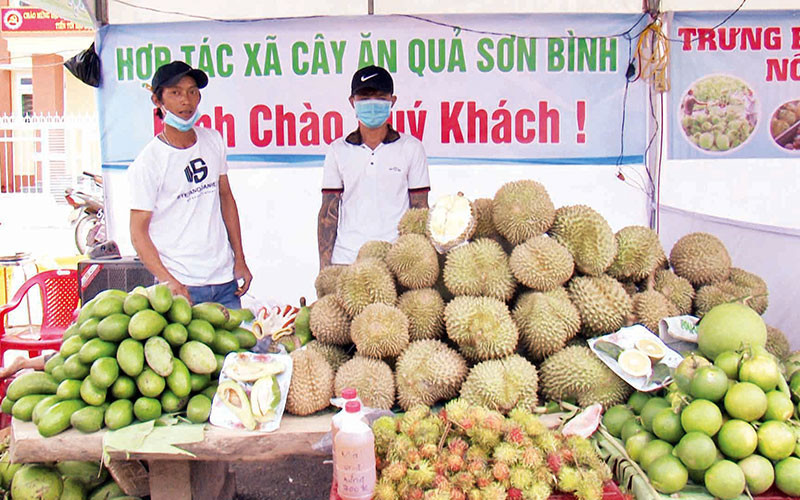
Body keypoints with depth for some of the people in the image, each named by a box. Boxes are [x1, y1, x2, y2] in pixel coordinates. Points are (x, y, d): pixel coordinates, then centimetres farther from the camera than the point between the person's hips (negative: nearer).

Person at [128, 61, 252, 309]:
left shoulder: (214, 140, 7)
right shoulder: (148, 162, -9)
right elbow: (138, 232, -8)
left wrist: (239, 259, 11)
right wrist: (170, 283, -19)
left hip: (225, 280, 5)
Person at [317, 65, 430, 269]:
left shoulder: (411, 148, 8)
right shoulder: (338, 151, 10)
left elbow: (419, 211, 8)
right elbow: (328, 212, 9)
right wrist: (324, 266, 3)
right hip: (345, 260, 1)